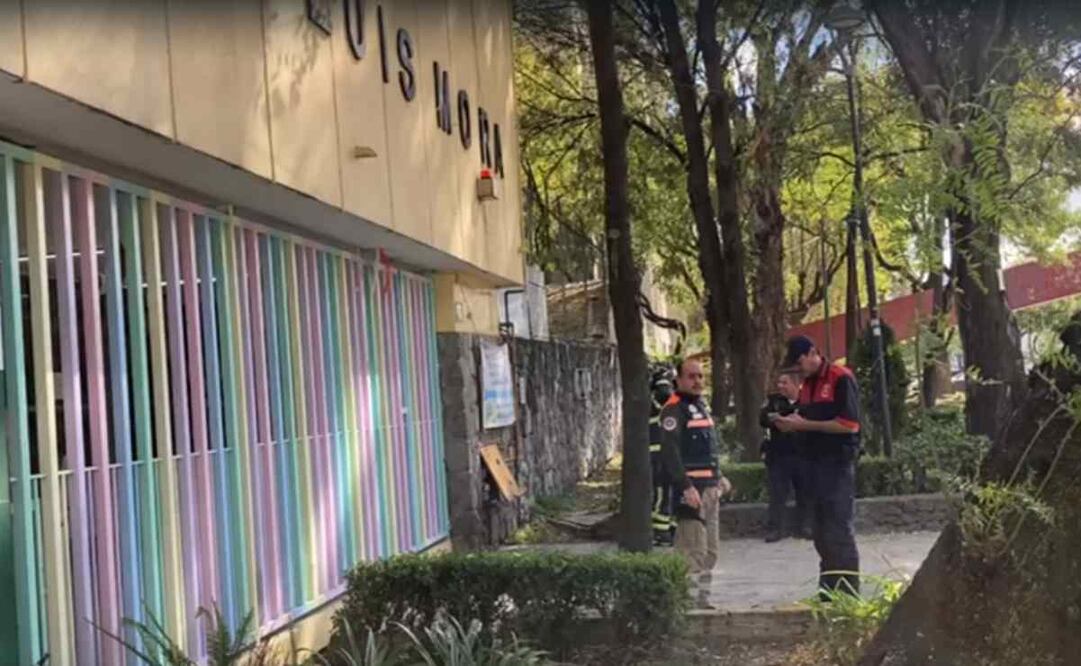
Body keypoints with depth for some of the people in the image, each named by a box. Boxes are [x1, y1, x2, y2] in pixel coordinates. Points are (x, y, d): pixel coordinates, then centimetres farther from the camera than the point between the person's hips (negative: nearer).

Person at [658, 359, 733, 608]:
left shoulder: (701, 406, 19)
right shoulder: (674, 410, -11)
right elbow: (670, 452, -20)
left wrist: (718, 476, 22)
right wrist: (686, 487, -26)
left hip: (710, 488, 10)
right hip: (690, 489, -10)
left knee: (711, 550, 15)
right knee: (693, 551, -11)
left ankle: (702, 598, 24)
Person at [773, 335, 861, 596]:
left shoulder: (841, 379, -10)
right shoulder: (807, 384, 16)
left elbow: (850, 424, -17)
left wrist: (804, 424, -16)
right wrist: (791, 424, 2)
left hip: (838, 462, -8)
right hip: (815, 461, 8)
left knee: (840, 528, -7)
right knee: (822, 529, 11)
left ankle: (848, 590, -2)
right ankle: (828, 588, 19)